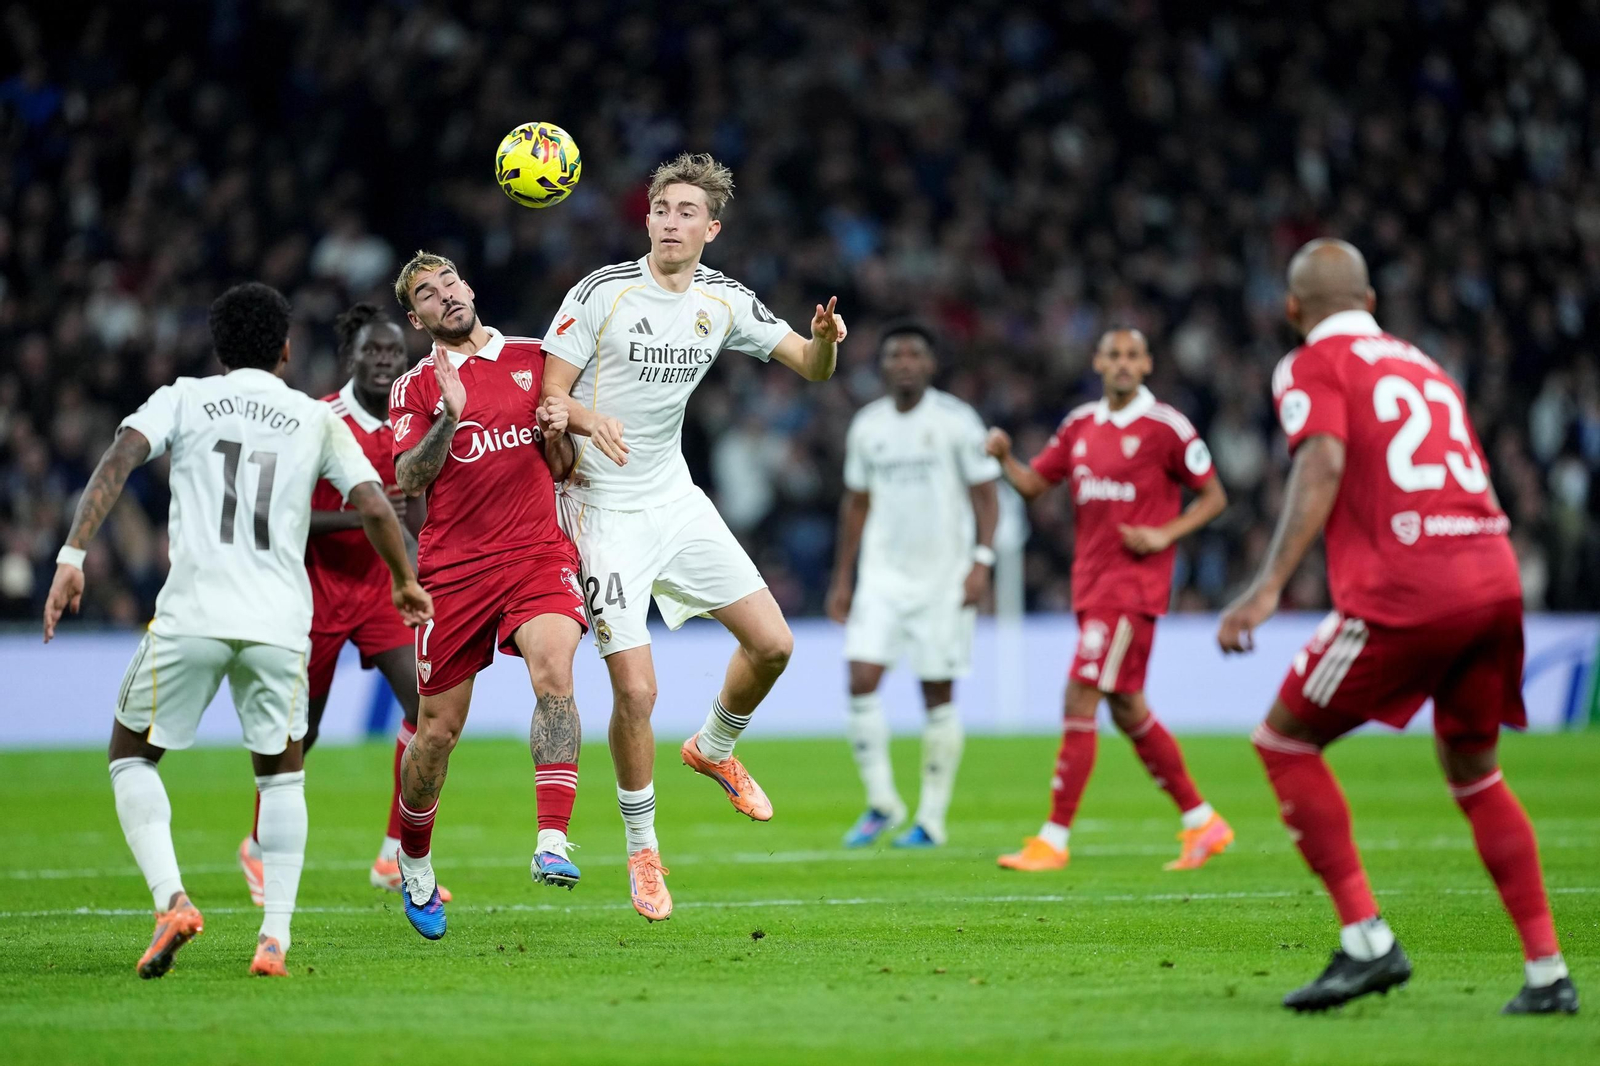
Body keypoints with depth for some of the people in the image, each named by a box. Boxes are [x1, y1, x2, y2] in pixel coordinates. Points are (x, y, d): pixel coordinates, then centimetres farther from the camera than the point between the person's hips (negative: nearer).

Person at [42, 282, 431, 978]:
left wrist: (72, 555, -8)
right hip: (279, 622, 1)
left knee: (131, 757, 16)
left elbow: (120, 459, -4)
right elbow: (375, 509, 8)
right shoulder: (317, 419, 15)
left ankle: (171, 900, -6)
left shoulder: (183, 399, 13)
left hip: (191, 614, -1)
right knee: (281, 774, 21)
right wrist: (405, 584, 24)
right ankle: (275, 937, 6)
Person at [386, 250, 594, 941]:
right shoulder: (416, 387, 7)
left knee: (553, 673, -27)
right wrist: (450, 418, -21)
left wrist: (557, 433, -3)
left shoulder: (533, 359, 14)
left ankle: (552, 844, -33)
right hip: (454, 567, -1)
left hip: (539, 553, 1)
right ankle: (413, 861, 28)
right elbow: (407, 479, -7)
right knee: (438, 728, 4)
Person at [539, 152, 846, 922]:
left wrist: (824, 339, -15)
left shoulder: (724, 302, 2)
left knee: (772, 642, 1)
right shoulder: (602, 293, -12)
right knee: (635, 690, -11)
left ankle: (713, 749, 32)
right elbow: (548, 395, -10)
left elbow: (812, 368, 8)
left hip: (676, 500, 5)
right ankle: (642, 850, 8)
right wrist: (588, 419, -32)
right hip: (604, 507, -5)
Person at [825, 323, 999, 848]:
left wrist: (982, 561, -15)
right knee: (862, 680, -11)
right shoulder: (866, 426, 8)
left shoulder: (956, 421, -4)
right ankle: (881, 801, 3)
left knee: (938, 695, 0)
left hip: (944, 577, -3)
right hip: (883, 574, 3)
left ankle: (931, 819, 9)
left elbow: (985, 493, -3)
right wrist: (842, 578, 14)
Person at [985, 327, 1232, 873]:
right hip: (1091, 583, 7)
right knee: (1127, 709, 12)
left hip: (1133, 586, -7)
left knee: (1080, 697, -13)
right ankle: (1202, 822, 23)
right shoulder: (1081, 425, 12)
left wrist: (1165, 534, -14)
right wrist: (1004, 457, -7)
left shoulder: (1166, 427, -7)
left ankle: (1054, 840, -10)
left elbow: (1213, 496, -1)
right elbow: (1033, 482, 13)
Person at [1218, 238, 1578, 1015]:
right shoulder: (1423, 365, 26)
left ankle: (1367, 941, -3)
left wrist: (1268, 588, -19)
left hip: (1405, 587, -7)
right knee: (1473, 771, 22)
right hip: (1495, 574, 7)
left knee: (1284, 742, 7)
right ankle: (1548, 971, 16)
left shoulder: (1313, 367, 6)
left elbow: (1322, 465, -12)